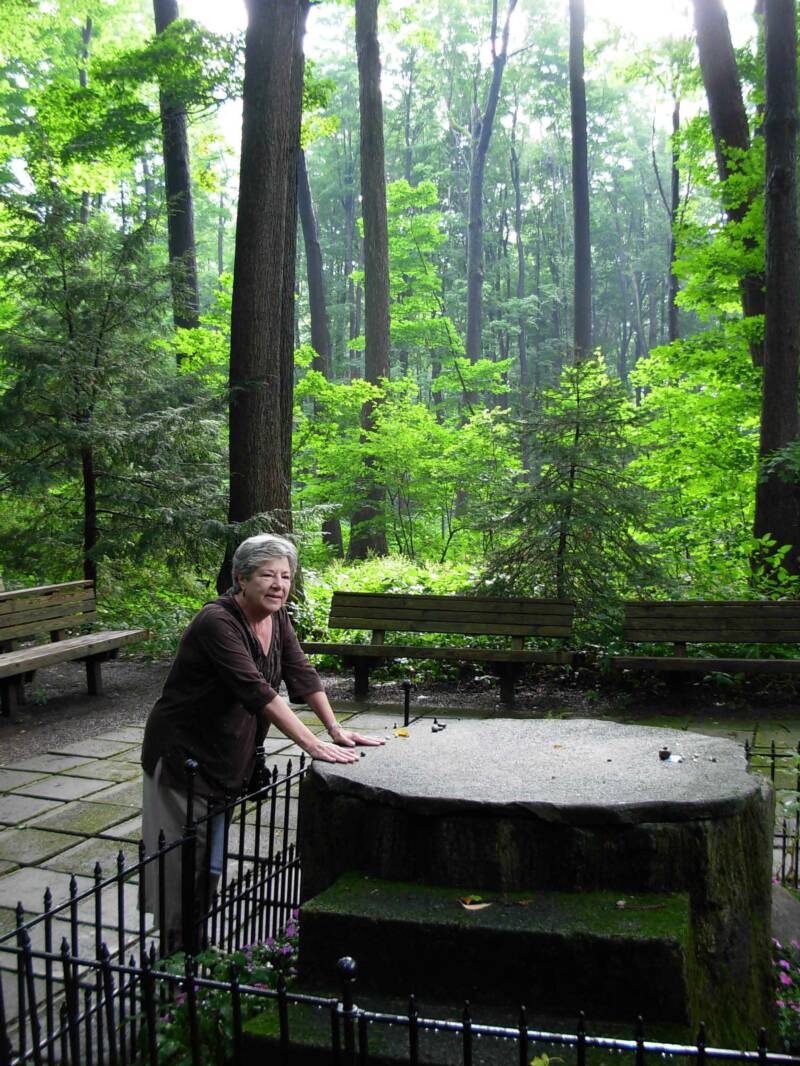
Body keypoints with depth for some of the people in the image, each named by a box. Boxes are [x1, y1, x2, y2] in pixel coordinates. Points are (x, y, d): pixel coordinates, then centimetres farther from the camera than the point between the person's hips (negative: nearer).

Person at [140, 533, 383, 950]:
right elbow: (257, 691, -33)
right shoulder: (217, 622, -26)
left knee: (211, 866, 15)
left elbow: (302, 674, 0)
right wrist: (313, 744, -36)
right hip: (182, 755, -8)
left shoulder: (276, 617, 0)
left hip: (227, 757, 8)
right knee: (182, 867, 2)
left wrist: (336, 729, -10)